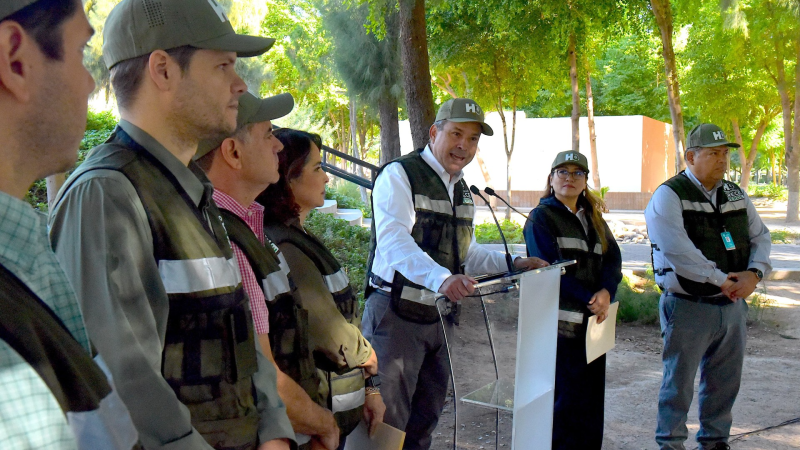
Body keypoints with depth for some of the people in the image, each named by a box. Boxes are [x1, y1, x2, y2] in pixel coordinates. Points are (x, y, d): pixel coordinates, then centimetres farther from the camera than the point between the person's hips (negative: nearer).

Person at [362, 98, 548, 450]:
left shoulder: (463, 191, 16)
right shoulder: (400, 176, -10)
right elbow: (393, 241, -26)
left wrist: (513, 264, 9)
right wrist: (442, 278, -42)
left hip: (439, 315, 8)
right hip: (396, 314, -8)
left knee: (424, 420, 17)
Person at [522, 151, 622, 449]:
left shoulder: (593, 218, 18)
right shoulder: (541, 217, -2)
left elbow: (613, 257, 6)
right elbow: (549, 268, -12)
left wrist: (606, 292, -13)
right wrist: (588, 300, -17)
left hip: (593, 321, 6)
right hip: (560, 322, -6)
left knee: (592, 399, 9)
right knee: (567, 400, -3)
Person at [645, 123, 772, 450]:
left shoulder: (735, 194, 11)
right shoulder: (669, 196, -11)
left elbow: (760, 236, 11)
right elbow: (677, 251, -22)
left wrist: (754, 274, -8)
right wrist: (722, 279, -18)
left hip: (733, 305, 7)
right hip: (688, 308, -6)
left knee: (725, 382, 16)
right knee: (679, 383, 4)